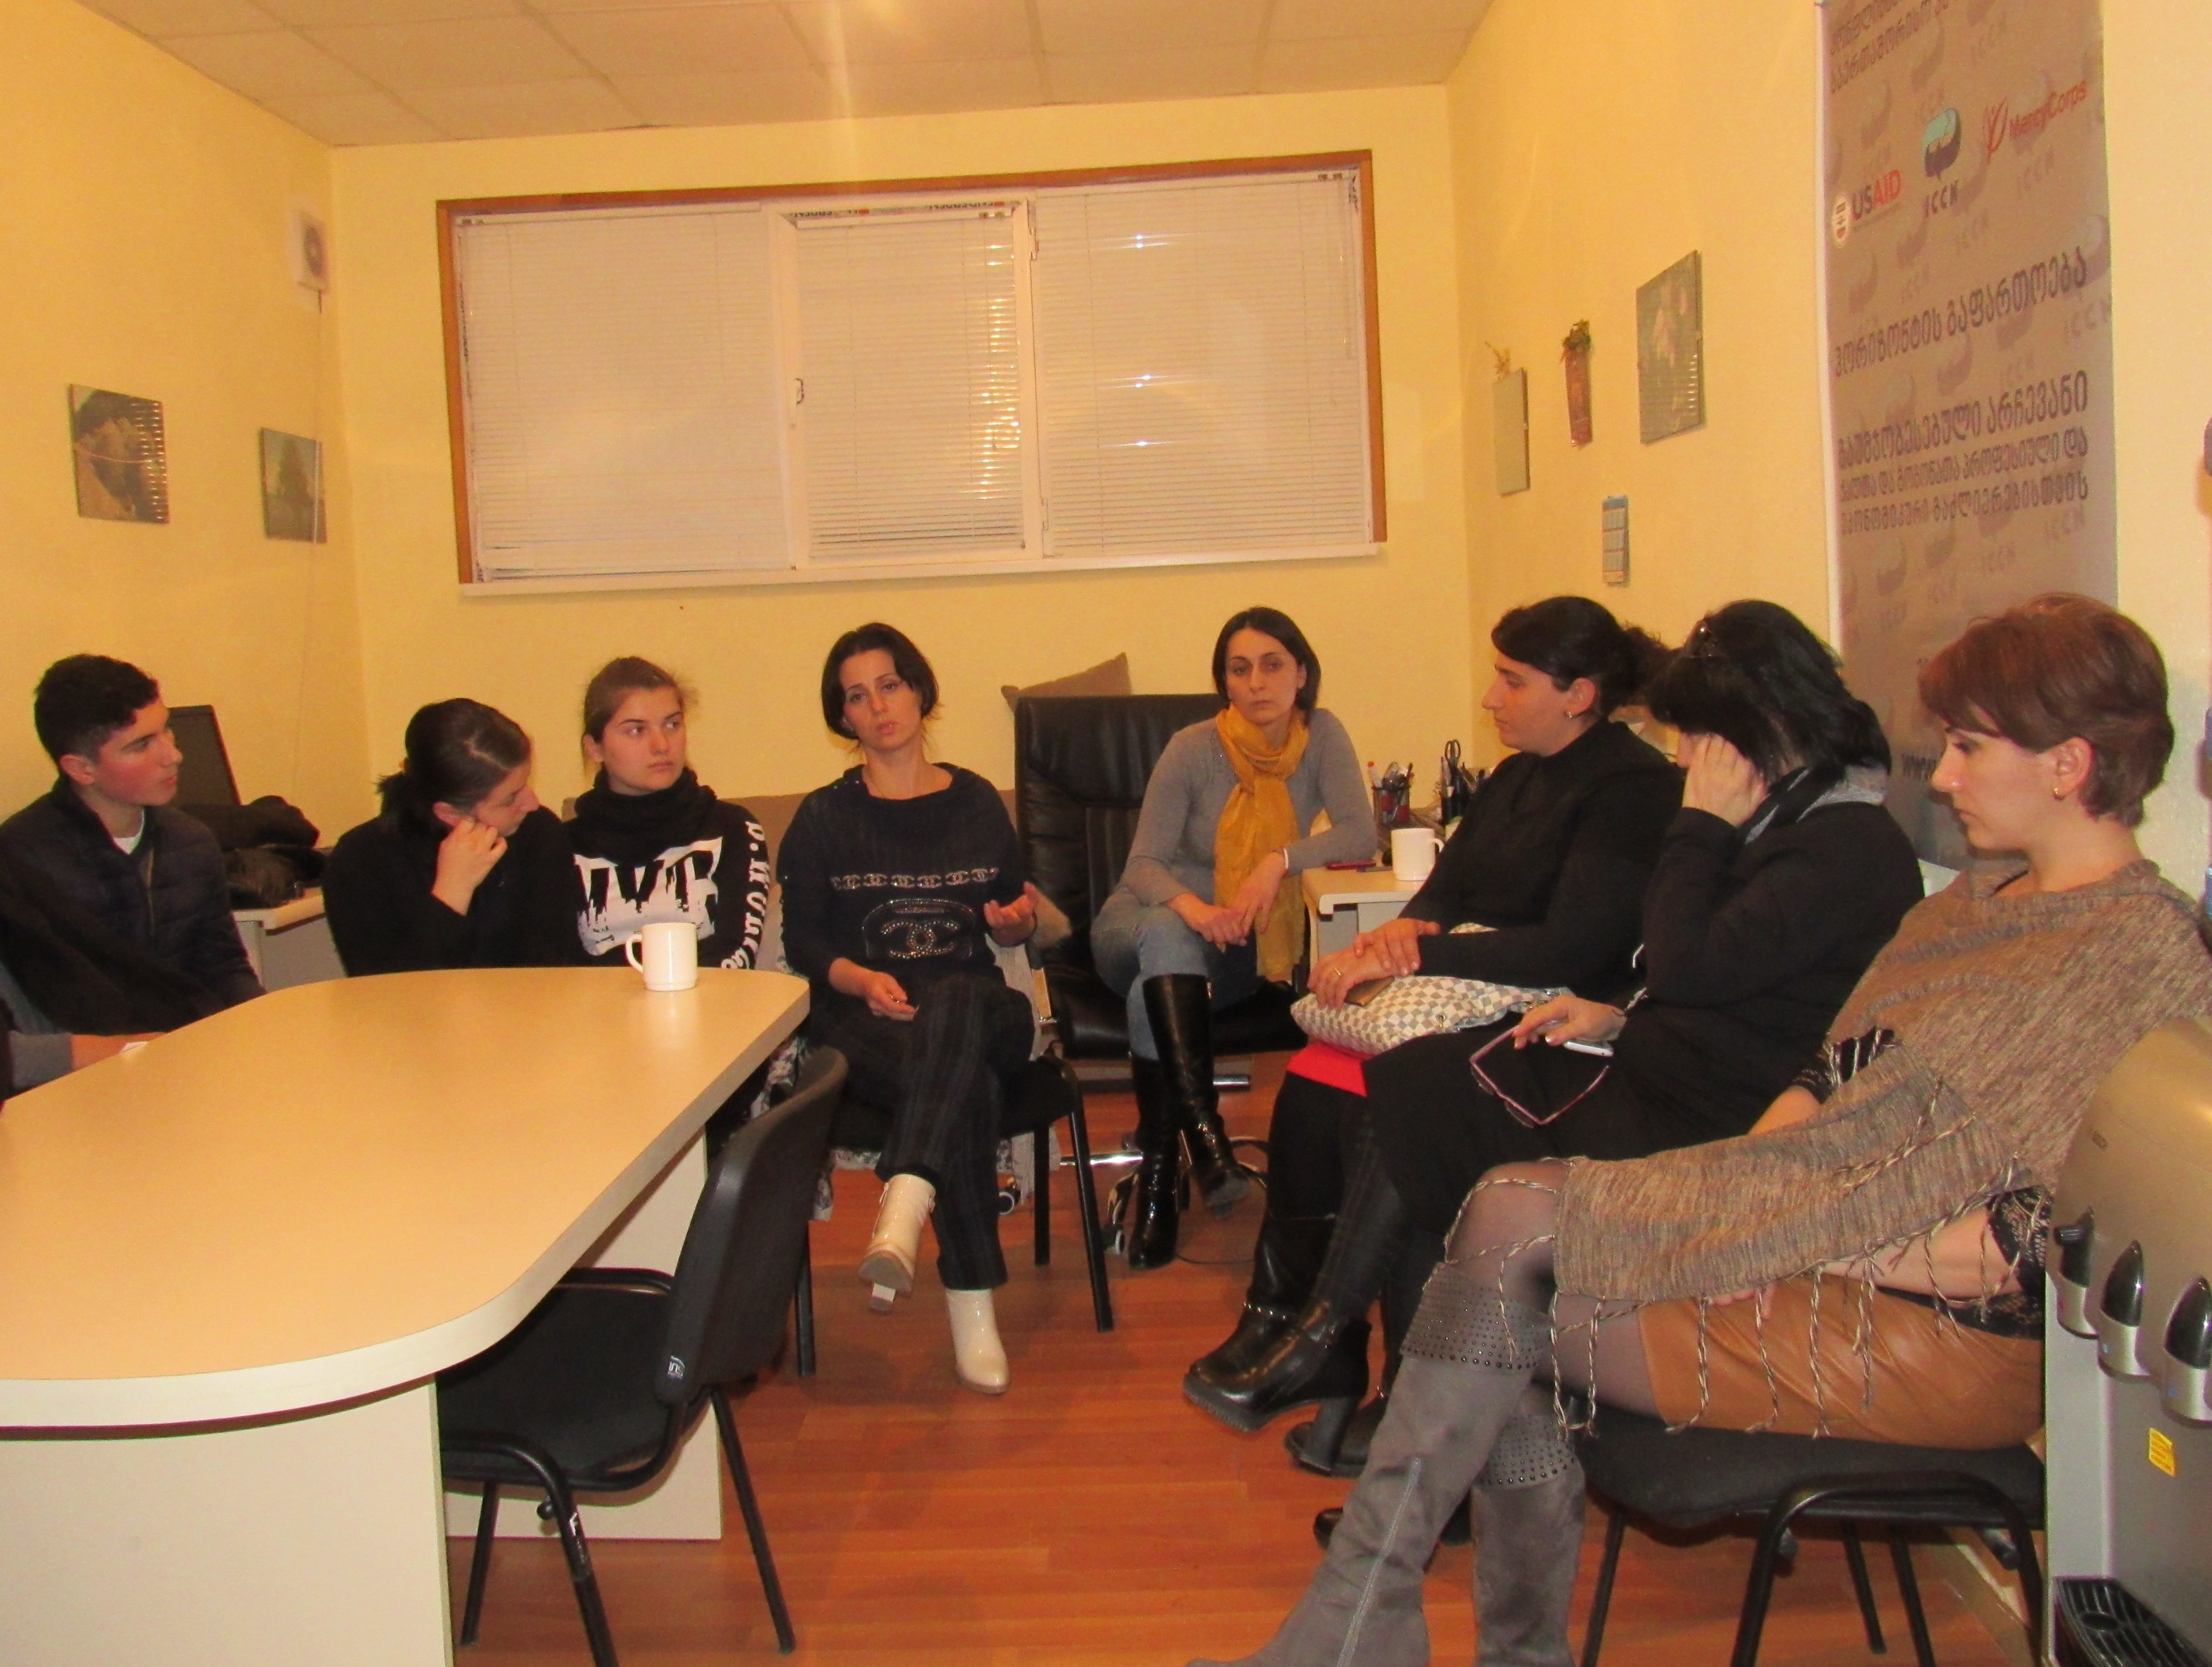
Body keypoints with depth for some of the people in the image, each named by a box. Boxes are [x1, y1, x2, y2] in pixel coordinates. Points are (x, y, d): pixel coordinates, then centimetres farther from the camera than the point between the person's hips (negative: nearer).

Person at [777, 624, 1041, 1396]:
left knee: (956, 999, -40)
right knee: (965, 1088, -37)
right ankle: (971, 1302, -37)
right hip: (865, 1020, -1)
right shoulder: (824, 818, 12)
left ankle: (904, 1209, -56)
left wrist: (1019, 920, -2)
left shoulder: (976, 802, 18)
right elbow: (803, 942, 6)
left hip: (975, 1007, 1)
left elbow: (1010, 926, 23)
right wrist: (861, 979, -15)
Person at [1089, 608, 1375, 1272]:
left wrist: (1282, 859, -29)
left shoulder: (1321, 736, -6)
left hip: (1243, 944, 2)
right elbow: (1143, 865, -14)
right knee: (1168, 935, -39)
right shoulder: (1193, 749, -13)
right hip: (1141, 926, -1)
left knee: (1157, 992, -32)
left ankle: (1157, 1167, -21)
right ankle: (1202, 1125, -46)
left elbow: (1361, 835, -14)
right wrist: (1190, 904, -36)